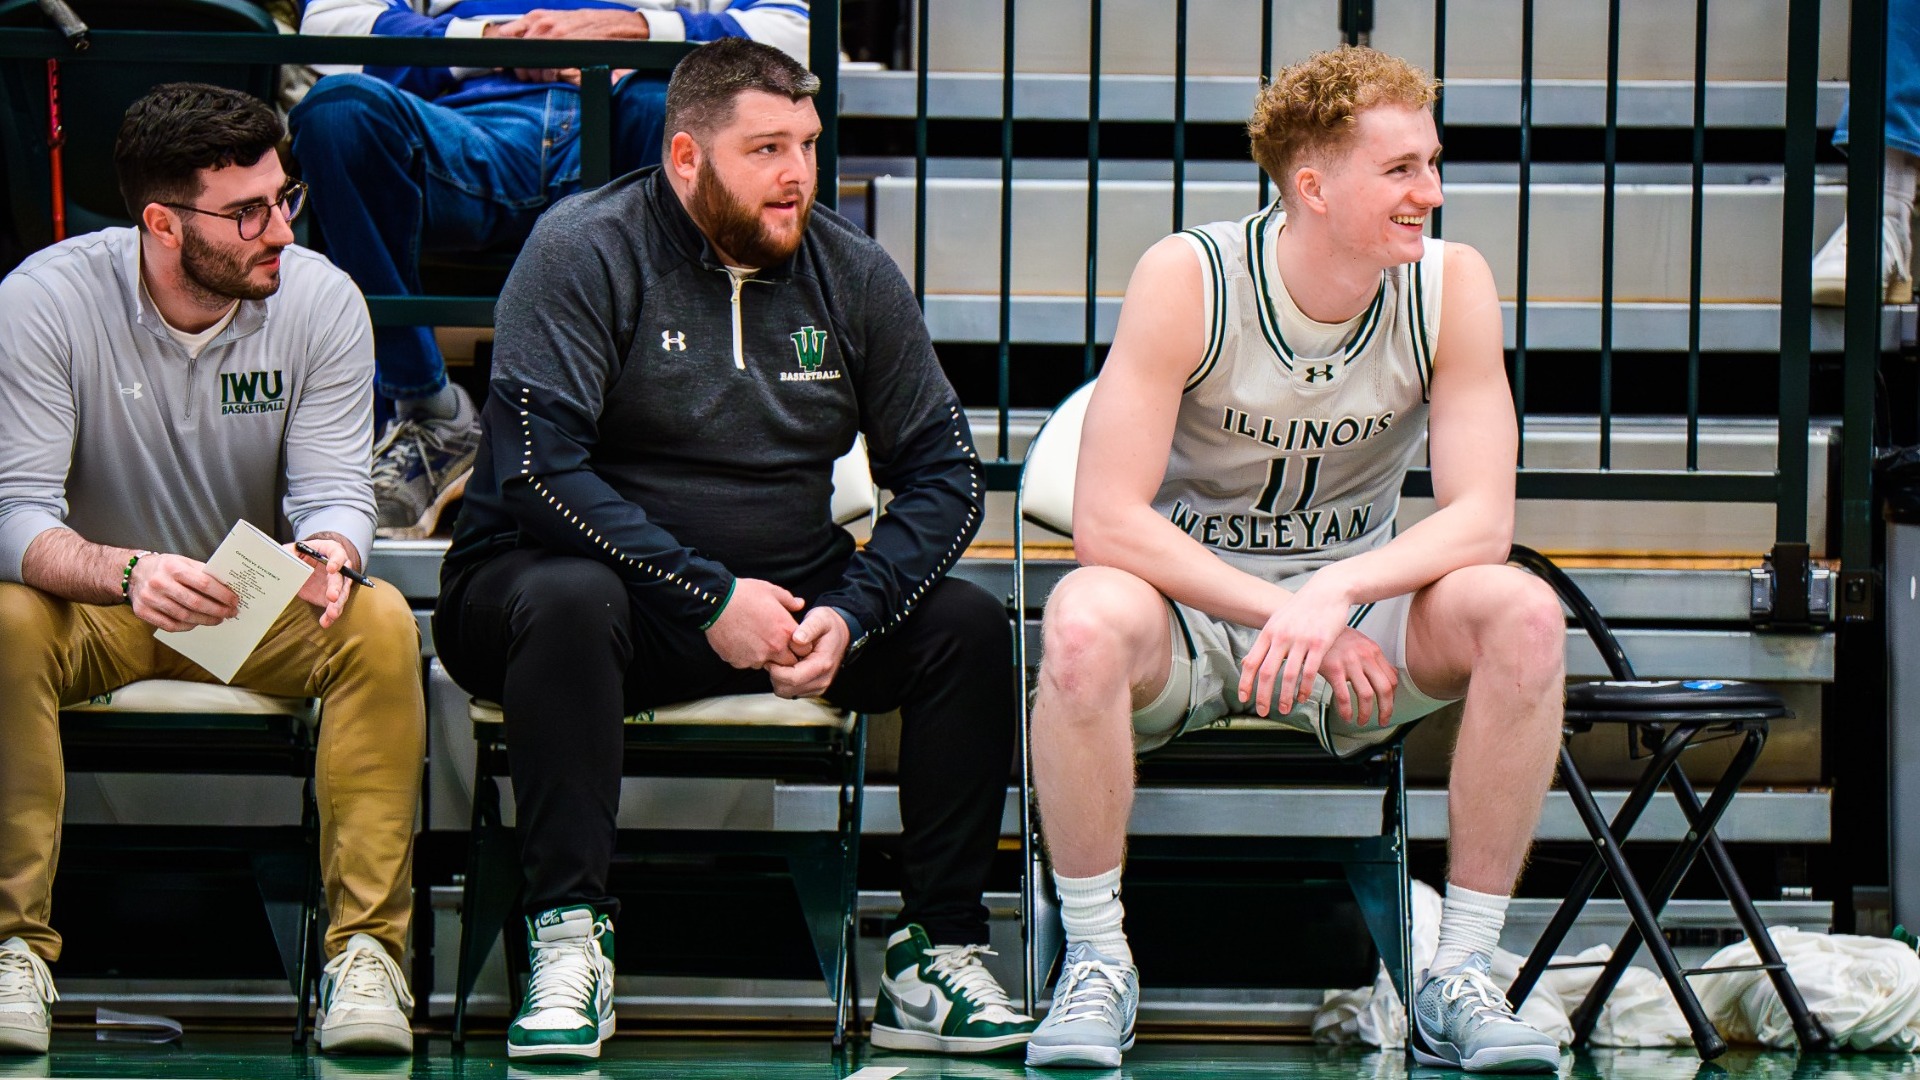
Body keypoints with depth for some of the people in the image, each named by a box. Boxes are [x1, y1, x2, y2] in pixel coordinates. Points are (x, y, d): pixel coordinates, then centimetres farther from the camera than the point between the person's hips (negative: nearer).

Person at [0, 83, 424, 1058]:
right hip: (95, 609, -2)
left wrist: (328, 556, -37)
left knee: (382, 623, -29)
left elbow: (335, 490, -11)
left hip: (262, 610, 2)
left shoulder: (323, 301, -9)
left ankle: (366, 949, -25)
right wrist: (126, 573, -44)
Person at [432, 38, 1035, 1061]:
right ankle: (568, 939, -34)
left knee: (969, 623, -17)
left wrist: (848, 614, -15)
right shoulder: (586, 252, -11)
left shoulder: (852, 274, 4)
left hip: (784, 595, 5)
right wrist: (708, 597, -25)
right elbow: (537, 468, -21)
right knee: (567, 601, -39)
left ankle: (938, 957, -16)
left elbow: (942, 473, 3)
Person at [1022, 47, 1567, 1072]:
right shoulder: (1185, 279, -16)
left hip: (1363, 607, 2)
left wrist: (1335, 594, -31)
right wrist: (1283, 612, -28)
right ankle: (1096, 964, -17)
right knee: (1085, 621, -36)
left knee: (1524, 613, -27)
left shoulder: (1451, 286, -8)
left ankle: (1460, 976, -17)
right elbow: (1106, 523, -19)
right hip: (1190, 613, -2)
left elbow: (1480, 520, -13)